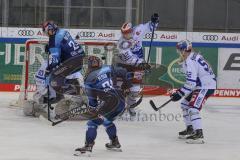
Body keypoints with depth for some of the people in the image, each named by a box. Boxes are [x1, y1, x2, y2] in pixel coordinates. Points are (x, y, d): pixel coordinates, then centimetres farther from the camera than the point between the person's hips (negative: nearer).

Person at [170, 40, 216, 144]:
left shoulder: (190, 62, -21)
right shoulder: (193, 56, 11)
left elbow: (191, 82, -25)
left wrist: (180, 94, -21)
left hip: (206, 86, -11)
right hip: (201, 84, 11)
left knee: (193, 109, -21)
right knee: (185, 104, 19)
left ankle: (199, 134, -26)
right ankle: (190, 129, 29)